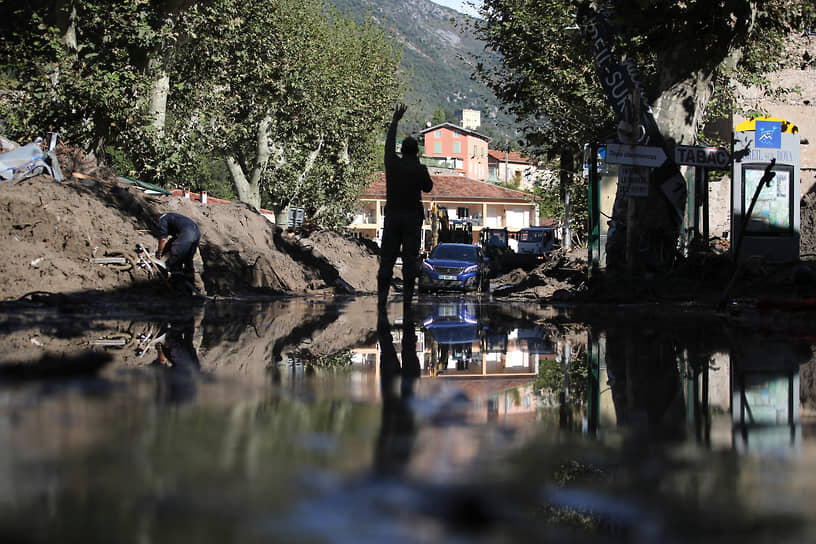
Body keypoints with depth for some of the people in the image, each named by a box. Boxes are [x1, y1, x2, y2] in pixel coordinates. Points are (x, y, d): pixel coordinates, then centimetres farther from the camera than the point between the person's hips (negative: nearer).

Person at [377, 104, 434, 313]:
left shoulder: (392, 163, 0)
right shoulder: (420, 169, -7)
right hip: (413, 218, -2)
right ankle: (407, 298, -7)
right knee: (410, 260, -2)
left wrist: (395, 120, 30)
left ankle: (382, 298, -4)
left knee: (387, 258, 2)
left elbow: (389, 142, 17)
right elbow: (428, 187, 11)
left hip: (392, 217, 2)